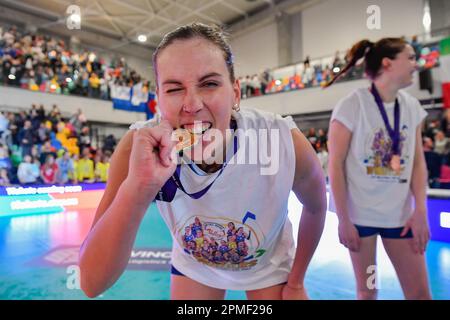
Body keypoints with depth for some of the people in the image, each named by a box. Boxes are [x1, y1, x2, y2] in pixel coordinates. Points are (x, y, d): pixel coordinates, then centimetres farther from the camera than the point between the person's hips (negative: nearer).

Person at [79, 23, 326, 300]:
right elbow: (92, 284, -31)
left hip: (268, 267, 1)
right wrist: (137, 187, -47)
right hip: (193, 267, 1)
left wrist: (295, 283, -1)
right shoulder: (138, 148, -29)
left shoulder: (286, 143, -32)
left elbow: (316, 207, -10)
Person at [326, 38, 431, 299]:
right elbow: (336, 166, -13)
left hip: (400, 214, 5)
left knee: (420, 292, 9)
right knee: (367, 290, 11)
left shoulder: (412, 107, 3)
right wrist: (344, 219, -13)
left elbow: (418, 162, 6)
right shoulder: (352, 105, -13)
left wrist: (421, 211, -4)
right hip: (359, 215, -4)